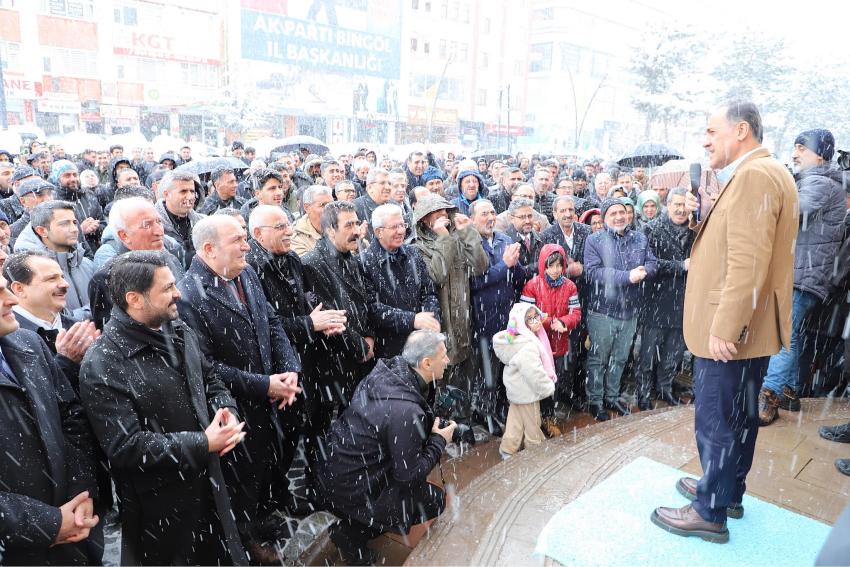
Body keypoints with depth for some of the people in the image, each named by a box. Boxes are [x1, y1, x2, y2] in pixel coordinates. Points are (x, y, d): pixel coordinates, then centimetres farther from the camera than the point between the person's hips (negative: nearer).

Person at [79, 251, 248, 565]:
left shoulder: (179, 331, 1)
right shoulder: (102, 365, -21)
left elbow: (211, 380, 12)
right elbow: (126, 447, -24)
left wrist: (227, 412, -9)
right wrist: (203, 443, -22)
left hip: (209, 485, 6)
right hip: (160, 509, -6)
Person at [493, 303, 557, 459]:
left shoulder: (519, 339, 1)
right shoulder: (527, 347, -31)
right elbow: (534, 372, -31)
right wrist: (548, 388, -16)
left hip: (517, 389, 9)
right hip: (527, 392, -9)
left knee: (515, 420, 21)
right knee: (532, 422, 12)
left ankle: (508, 449, 33)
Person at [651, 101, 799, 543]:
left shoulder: (754, 175, -19)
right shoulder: (763, 174, 15)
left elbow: (748, 261, -27)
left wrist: (723, 327, -25)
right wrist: (705, 215, 10)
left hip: (729, 330, -11)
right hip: (749, 326, 11)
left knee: (715, 420, 1)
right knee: (738, 414, 20)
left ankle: (710, 512, 15)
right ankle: (729, 491, 36)